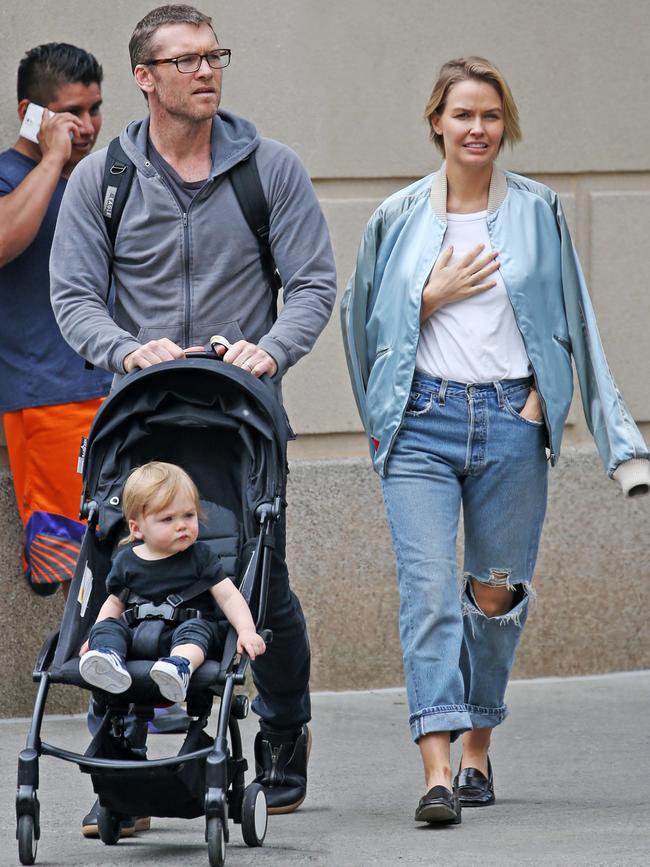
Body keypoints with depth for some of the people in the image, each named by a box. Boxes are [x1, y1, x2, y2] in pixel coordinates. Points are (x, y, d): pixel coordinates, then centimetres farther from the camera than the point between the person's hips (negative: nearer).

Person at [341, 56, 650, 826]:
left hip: (511, 423, 1)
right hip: (421, 423, -1)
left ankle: (478, 752, 25)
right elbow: (366, 322, 12)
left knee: (496, 595, 7)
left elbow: (570, 322, 11)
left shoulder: (537, 211, 6)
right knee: (429, 590, -13)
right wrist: (433, 295, -4)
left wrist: (543, 400, -2)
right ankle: (437, 771, -20)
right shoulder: (398, 218, 7)